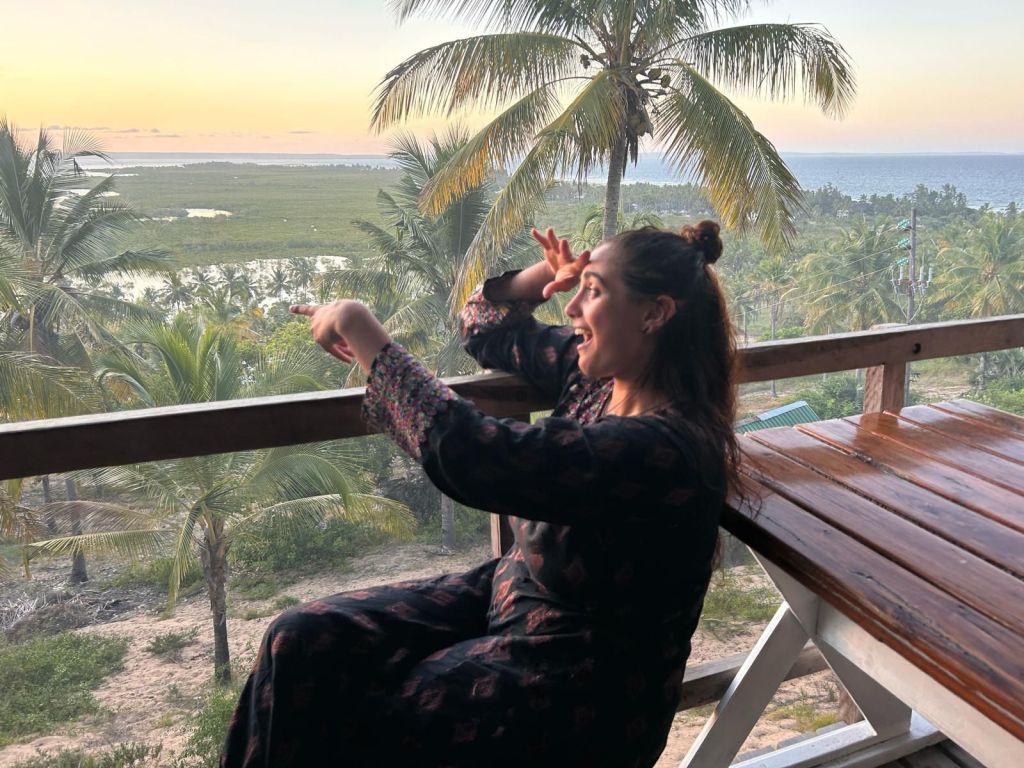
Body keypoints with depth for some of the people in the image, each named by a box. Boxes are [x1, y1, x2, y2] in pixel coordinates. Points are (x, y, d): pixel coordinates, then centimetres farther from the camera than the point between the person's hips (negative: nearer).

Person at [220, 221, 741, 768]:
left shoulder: (658, 448, -29)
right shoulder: (598, 376, -2)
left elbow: (467, 454, -35)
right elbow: (487, 330, 14)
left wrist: (362, 330, -24)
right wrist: (541, 276, -6)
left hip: (581, 691, -8)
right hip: (510, 595, 8)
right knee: (301, 641, -4)